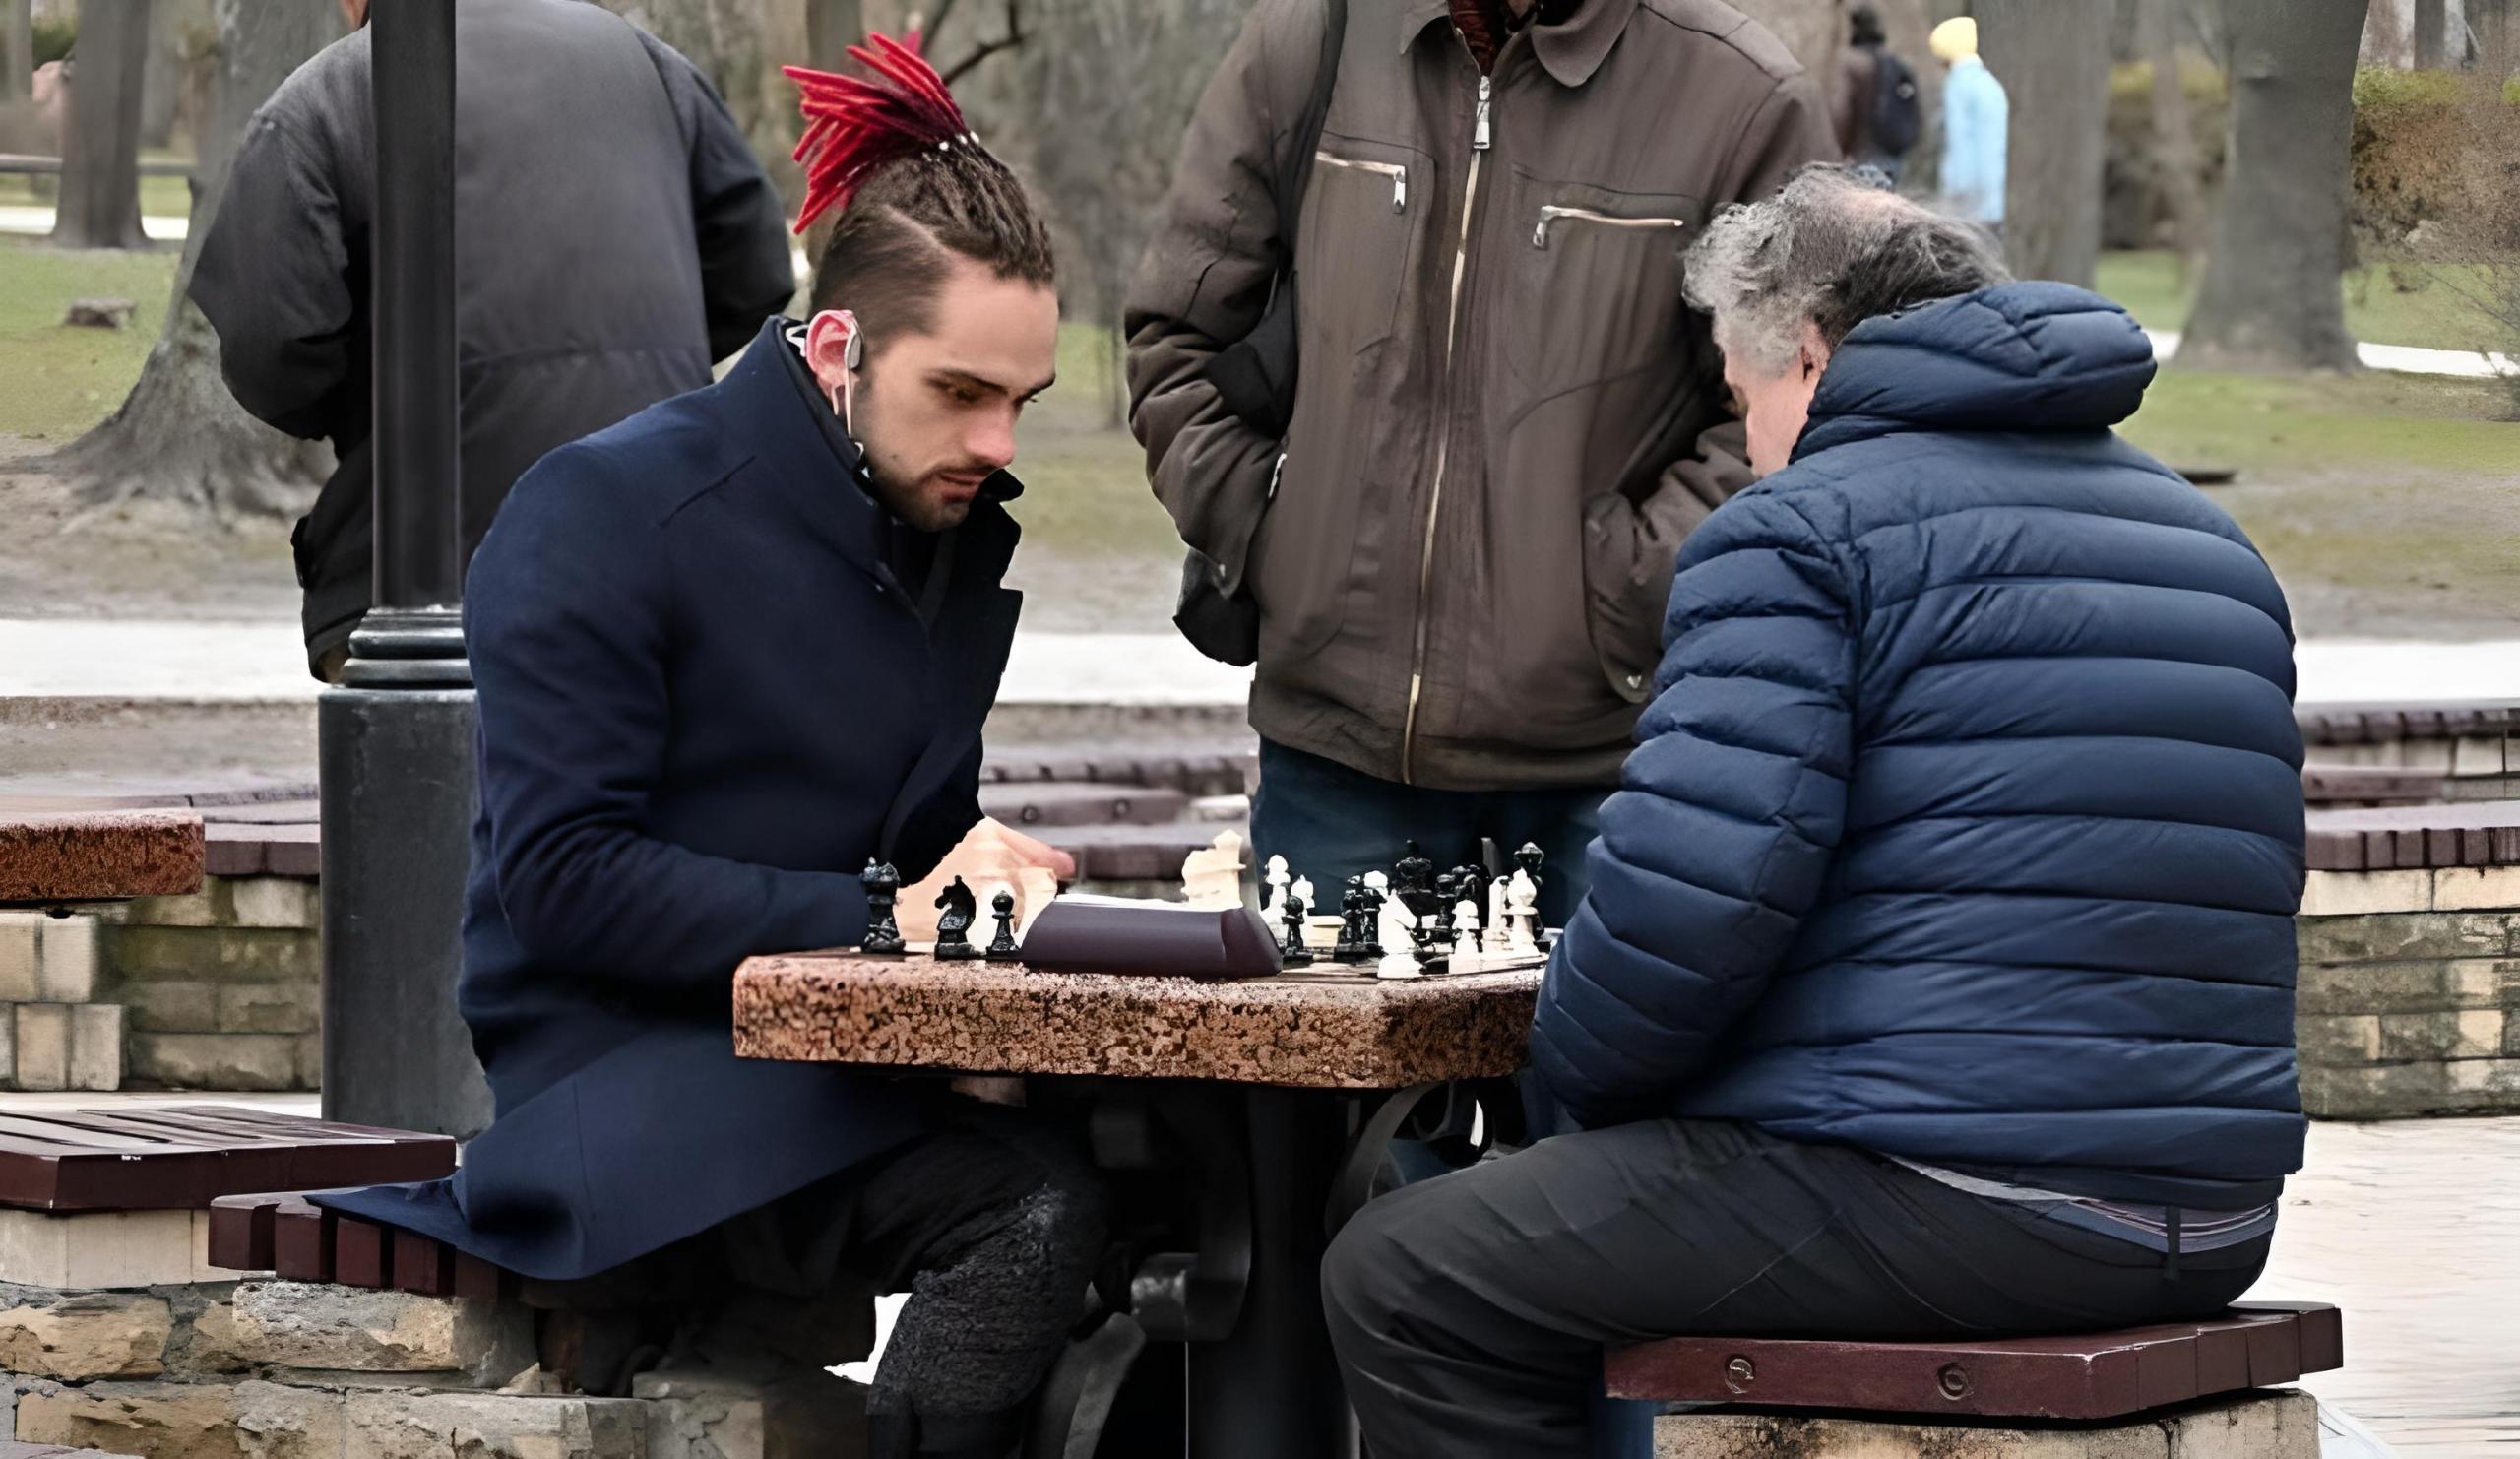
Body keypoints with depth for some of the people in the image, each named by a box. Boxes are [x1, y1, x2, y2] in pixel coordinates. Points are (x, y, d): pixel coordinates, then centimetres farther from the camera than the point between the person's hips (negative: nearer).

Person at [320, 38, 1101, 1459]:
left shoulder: (954, 535, 16)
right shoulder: (608, 514, -7)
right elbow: (559, 881, -14)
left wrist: (977, 872, 1)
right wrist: (876, 916, -17)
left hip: (826, 1057, 7)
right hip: (605, 1065, -7)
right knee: (1034, 1205, -31)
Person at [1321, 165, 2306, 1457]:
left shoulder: (1801, 529, -5)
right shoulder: (2208, 542, 20)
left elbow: (1688, 897, -17)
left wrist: (1578, 1072, 3)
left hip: (1946, 1199, -9)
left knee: (1398, 1280, 0)